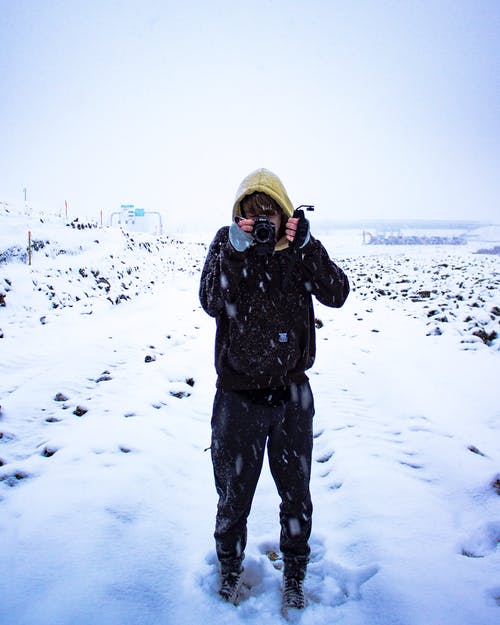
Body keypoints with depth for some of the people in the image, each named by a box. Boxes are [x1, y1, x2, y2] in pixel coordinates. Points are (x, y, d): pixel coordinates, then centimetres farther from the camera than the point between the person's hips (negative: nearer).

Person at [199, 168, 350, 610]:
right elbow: (212, 303, -19)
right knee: (234, 492, 16)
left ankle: (294, 573, 45)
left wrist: (307, 247, -25)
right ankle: (230, 567, 45)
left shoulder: (301, 247, -2)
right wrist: (235, 252, -29)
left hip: (292, 394, 2)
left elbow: (336, 294, -15)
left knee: (296, 493, 19)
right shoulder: (226, 243, -6)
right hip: (239, 395, -1)